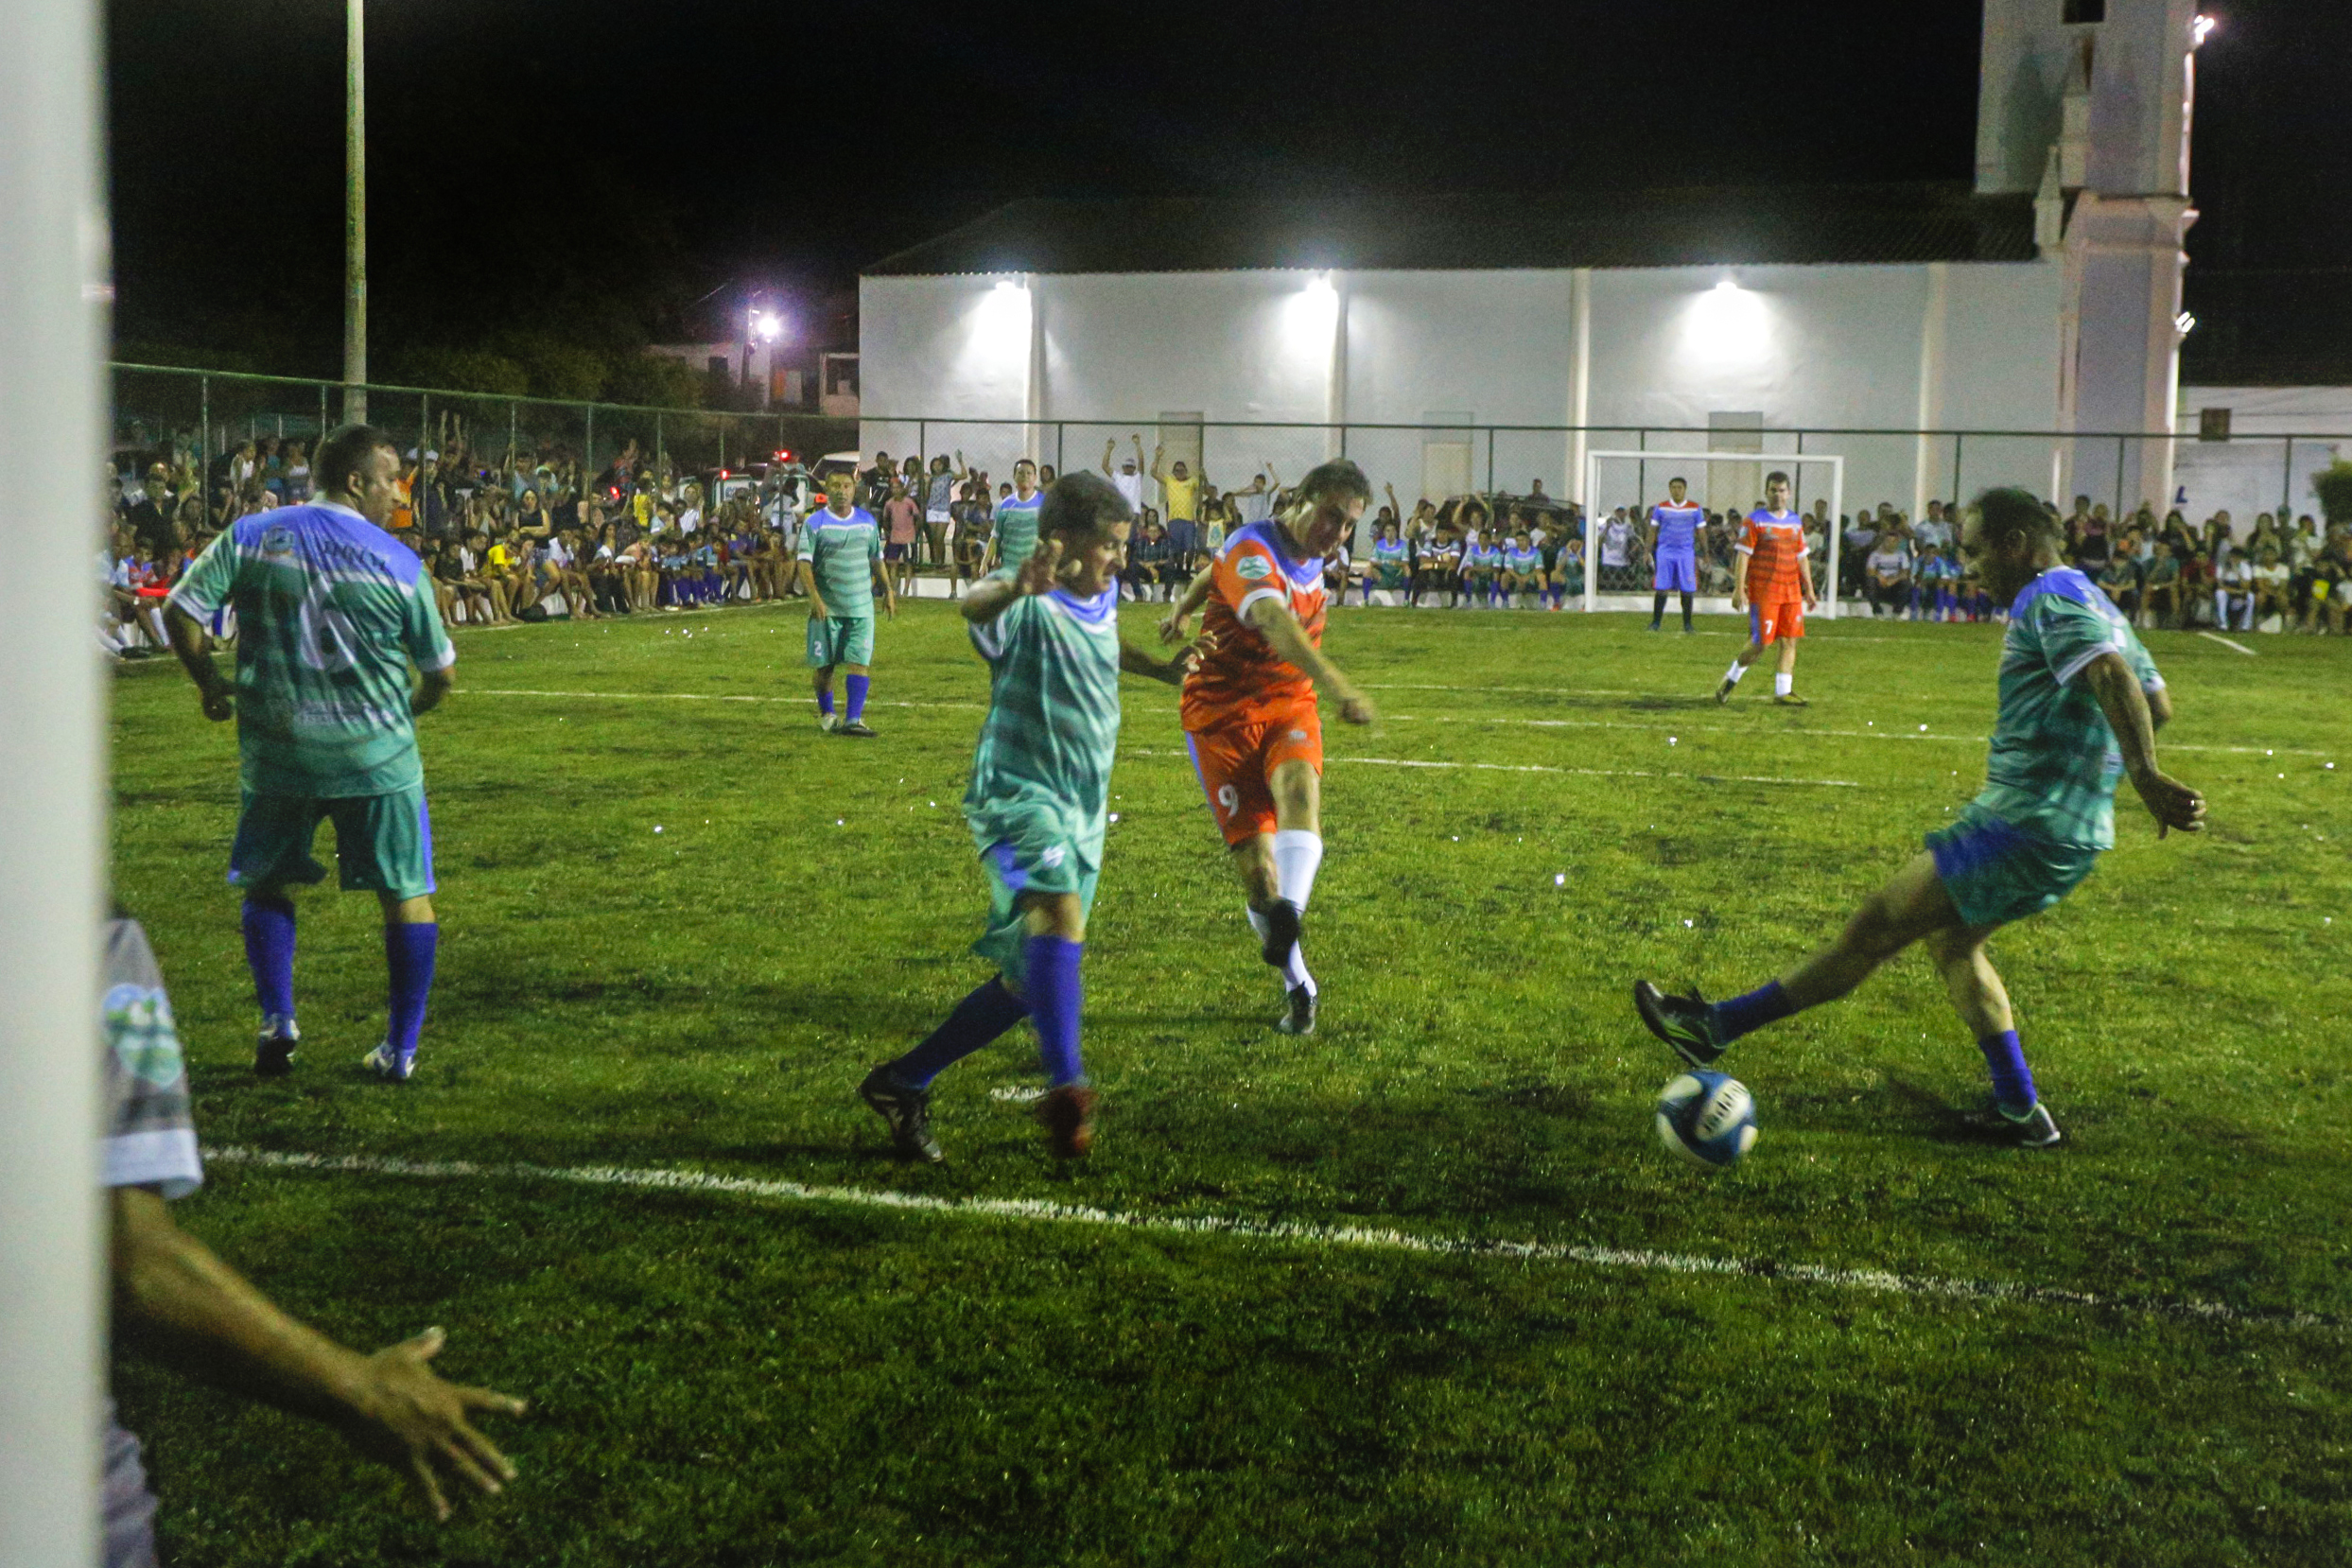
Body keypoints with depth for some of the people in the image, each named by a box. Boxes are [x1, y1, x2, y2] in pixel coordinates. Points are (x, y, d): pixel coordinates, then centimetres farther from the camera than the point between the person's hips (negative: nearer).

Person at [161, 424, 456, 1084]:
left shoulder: (250, 537, 0)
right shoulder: (398, 562, -5)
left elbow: (181, 611, -5)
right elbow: (441, 673, 0)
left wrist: (209, 682, 11)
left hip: (274, 750, 3)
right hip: (375, 754, -2)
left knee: (268, 885, 21)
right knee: (406, 894, 8)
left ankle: (276, 1021, 10)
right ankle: (401, 1048, 10)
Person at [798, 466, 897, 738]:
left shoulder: (867, 521, 9)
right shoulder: (816, 522, -2)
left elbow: (877, 560, 19)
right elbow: (804, 562, -8)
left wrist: (888, 591, 17)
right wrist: (814, 596, -19)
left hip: (861, 605, 2)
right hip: (827, 607, -2)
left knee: (860, 661, -10)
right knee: (825, 664, 5)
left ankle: (853, 719, -11)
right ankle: (826, 715, 25)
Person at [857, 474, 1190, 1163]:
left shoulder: (1102, 598, 10)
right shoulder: (1032, 607, -16)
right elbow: (973, 607, -40)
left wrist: (1162, 669, 27)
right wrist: (1014, 588, -61)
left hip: (1083, 814, 8)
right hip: (1019, 795, -8)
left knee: (1030, 983, 10)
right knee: (1060, 913, -36)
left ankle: (903, 1083, 22)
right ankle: (1067, 1085, -41)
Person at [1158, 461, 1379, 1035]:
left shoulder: (1310, 559, 7)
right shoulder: (1252, 550, -20)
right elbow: (1277, 625, -41)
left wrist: (1182, 610, 34)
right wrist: (1337, 687, -54)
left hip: (1288, 707, 5)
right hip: (1222, 714, -5)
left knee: (1299, 787, -30)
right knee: (1255, 858, -9)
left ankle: (1288, 914, -51)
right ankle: (1298, 983, 9)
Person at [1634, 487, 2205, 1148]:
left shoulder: (2051, 597, -12)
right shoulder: (2097, 605, 18)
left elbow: (2112, 677, -29)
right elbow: (2156, 703, 23)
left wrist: (2145, 776, -39)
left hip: (2023, 827, -10)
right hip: (2078, 832, 10)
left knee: (1877, 926, -6)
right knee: (1950, 939, 22)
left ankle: (1716, 1027, -1)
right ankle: (2020, 1111, 23)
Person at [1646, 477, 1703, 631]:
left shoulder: (1695, 508, 5)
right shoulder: (1661, 508, 5)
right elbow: (1653, 531, 9)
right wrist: (1648, 551, 4)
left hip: (1686, 553, 0)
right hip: (1665, 551, 0)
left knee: (1687, 590, -1)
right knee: (1661, 588, -3)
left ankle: (1687, 623, 9)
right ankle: (1656, 621, 5)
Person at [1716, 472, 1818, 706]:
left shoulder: (1795, 521, 14)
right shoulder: (1755, 520, -4)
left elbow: (1801, 557, 20)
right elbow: (1743, 556, -7)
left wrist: (1809, 590, 18)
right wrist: (1738, 589, -14)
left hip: (1791, 591, 6)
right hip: (1763, 592, -6)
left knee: (1790, 641, 1)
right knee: (1760, 643, -7)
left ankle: (1783, 691, 6)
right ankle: (1730, 680, 13)